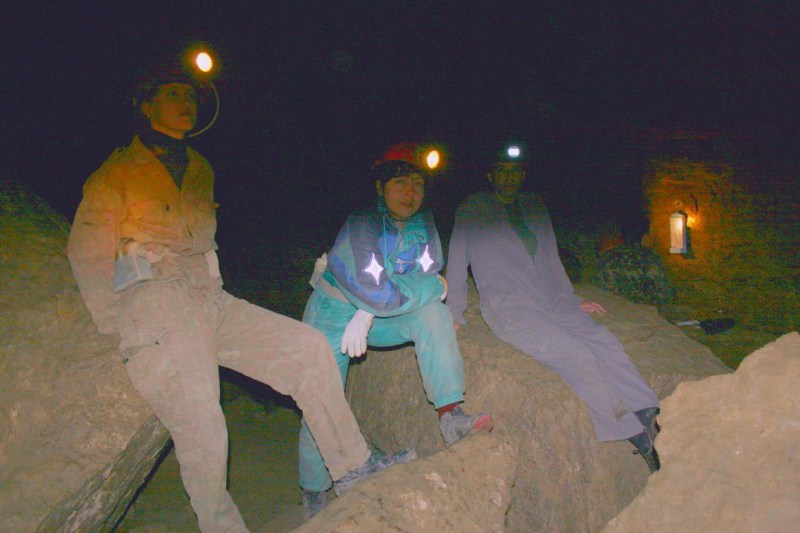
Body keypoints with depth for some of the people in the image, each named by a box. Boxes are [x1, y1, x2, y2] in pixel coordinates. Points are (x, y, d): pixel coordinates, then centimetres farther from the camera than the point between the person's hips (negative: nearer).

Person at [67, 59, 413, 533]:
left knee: (308, 346, -8)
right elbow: (88, 255, 0)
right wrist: (118, 329, -6)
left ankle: (351, 463, -1)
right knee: (202, 434, -15)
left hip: (211, 301, 6)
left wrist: (212, 294, 17)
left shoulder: (200, 169, 20)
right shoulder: (117, 174, 2)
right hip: (154, 307, -5)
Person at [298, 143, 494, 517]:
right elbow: (376, 292, -33)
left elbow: (427, 273, -13)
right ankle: (313, 492, 16)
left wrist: (368, 314, -22)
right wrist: (433, 287, -20)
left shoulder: (423, 223, -8)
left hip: (379, 316, 4)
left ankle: (449, 415, -25)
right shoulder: (360, 226, -26)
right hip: (334, 314, -4)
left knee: (432, 314, -22)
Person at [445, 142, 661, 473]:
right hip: (506, 306, -5)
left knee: (605, 344, -21)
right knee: (575, 354, -26)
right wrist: (454, 314, 5)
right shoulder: (473, 208, 8)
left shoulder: (534, 206, 21)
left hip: (549, 303, 6)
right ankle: (640, 439, -22)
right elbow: (457, 260, 8)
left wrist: (572, 303, 19)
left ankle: (652, 420, -26)